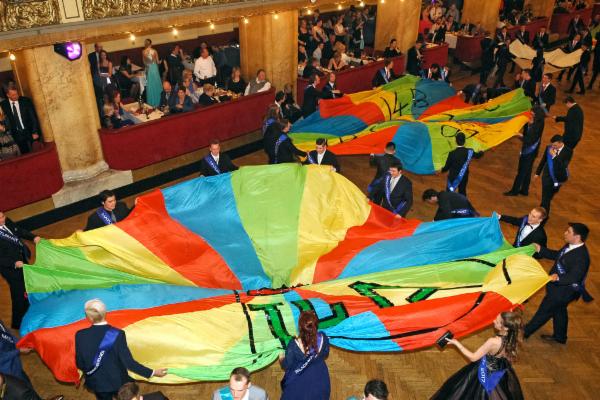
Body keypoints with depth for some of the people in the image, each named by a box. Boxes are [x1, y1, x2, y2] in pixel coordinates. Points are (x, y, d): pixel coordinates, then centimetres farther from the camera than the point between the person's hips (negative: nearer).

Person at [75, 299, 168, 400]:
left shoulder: (80, 335, -17)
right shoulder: (117, 334, -25)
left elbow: (80, 364, -7)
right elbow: (128, 362, -24)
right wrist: (152, 372, -16)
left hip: (96, 383, 2)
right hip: (117, 381, -2)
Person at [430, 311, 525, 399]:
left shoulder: (493, 342, -39)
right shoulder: (512, 338, -21)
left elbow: (473, 357, -27)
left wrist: (456, 343, -20)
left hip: (488, 375, -6)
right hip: (503, 375, 6)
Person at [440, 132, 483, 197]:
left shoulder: (452, 153, -26)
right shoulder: (469, 151, -13)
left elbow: (447, 167, -16)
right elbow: (477, 155, 12)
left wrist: (442, 170, 7)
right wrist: (481, 152, 36)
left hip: (453, 178, -4)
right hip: (464, 177, 4)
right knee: (462, 193, 21)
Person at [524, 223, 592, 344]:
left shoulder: (581, 256, -33)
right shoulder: (570, 246, -5)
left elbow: (574, 277, -36)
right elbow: (557, 255, 12)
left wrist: (558, 278, -52)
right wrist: (540, 249, 4)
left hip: (563, 291, -9)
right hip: (559, 286, 9)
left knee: (544, 311, 8)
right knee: (559, 311, 26)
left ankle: (525, 332, 26)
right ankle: (560, 337, 47)